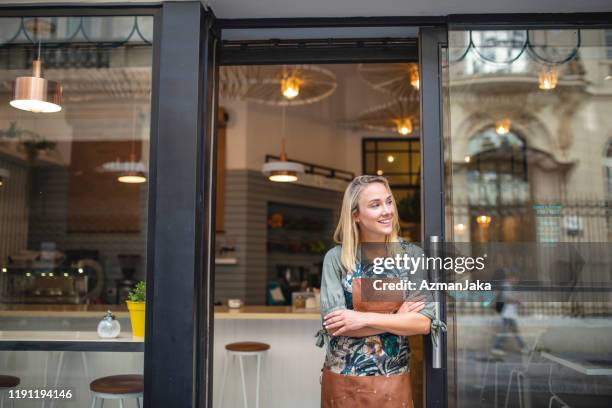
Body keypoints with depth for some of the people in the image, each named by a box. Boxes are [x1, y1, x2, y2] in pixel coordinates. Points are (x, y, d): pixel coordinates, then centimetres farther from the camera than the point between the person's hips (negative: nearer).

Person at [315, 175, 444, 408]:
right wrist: (396, 318, -14)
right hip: (342, 381, -1)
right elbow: (334, 324, -14)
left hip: (392, 382, 1)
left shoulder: (412, 255, -3)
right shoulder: (336, 258, -6)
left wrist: (364, 319, -19)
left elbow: (424, 321, -11)